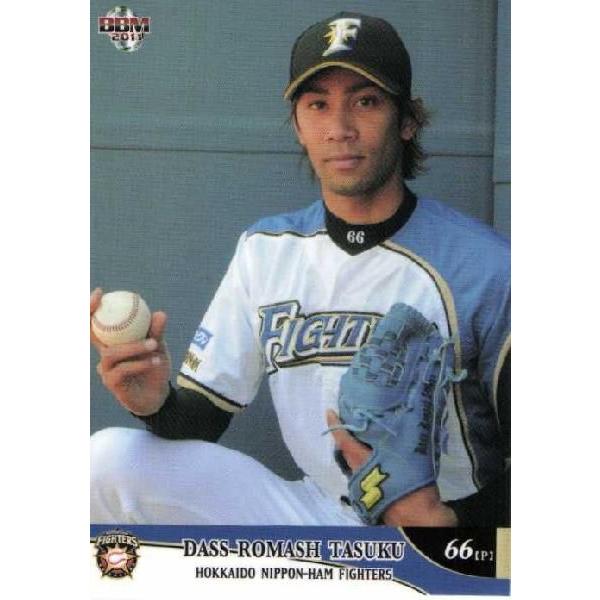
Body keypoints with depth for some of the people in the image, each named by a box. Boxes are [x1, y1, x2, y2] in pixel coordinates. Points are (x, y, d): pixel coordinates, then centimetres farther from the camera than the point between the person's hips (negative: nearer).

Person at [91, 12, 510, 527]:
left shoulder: (486, 268, -13)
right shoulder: (265, 248, 3)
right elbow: (202, 417, 5)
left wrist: (449, 519, -27)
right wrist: (158, 403, -18)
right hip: (313, 511, 5)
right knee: (111, 458, -12)